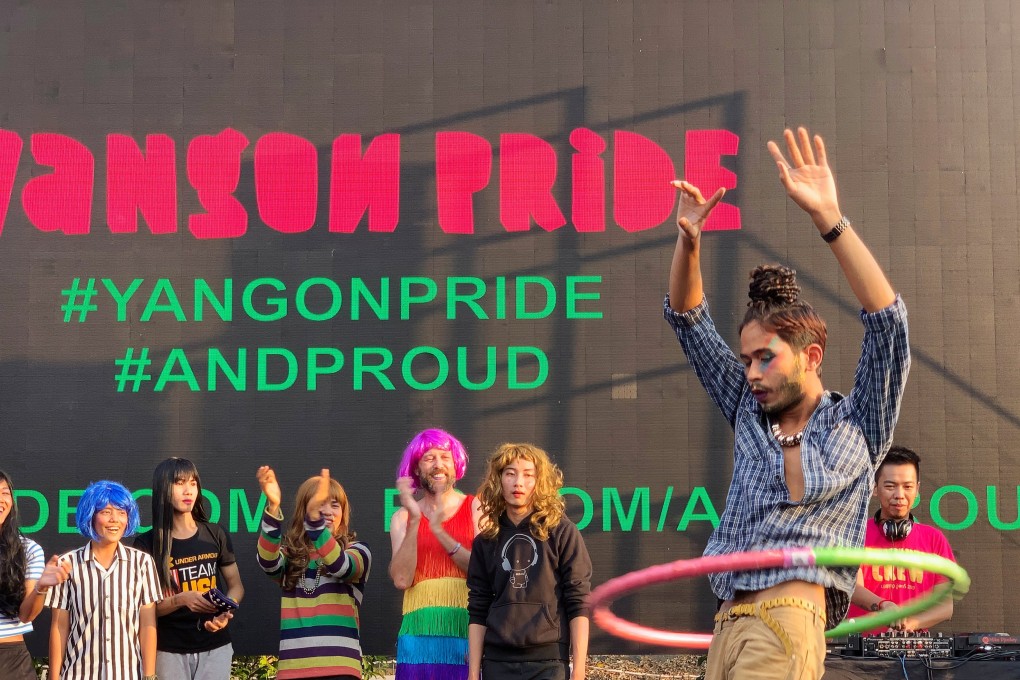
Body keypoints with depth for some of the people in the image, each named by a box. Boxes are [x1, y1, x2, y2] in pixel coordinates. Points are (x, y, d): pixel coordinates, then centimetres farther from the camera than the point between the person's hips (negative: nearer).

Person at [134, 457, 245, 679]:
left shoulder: (215, 535, 3)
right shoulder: (147, 544, -3)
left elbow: (236, 585, 11)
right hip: (170, 651, -1)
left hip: (215, 647, 1)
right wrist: (180, 600, -22)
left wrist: (225, 613, -9)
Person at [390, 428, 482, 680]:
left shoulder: (476, 509, 8)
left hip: (467, 632, -1)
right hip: (419, 633, 1)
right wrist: (414, 522, -8)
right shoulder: (403, 518, 13)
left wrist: (441, 533, -12)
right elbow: (401, 579, -1)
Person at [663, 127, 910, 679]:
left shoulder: (857, 426, 6)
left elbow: (888, 322, -7)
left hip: (788, 624, -6)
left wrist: (829, 219, -14)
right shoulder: (749, 414, 19)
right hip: (727, 626, 6)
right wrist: (688, 244, 3)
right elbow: (689, 322, 20)